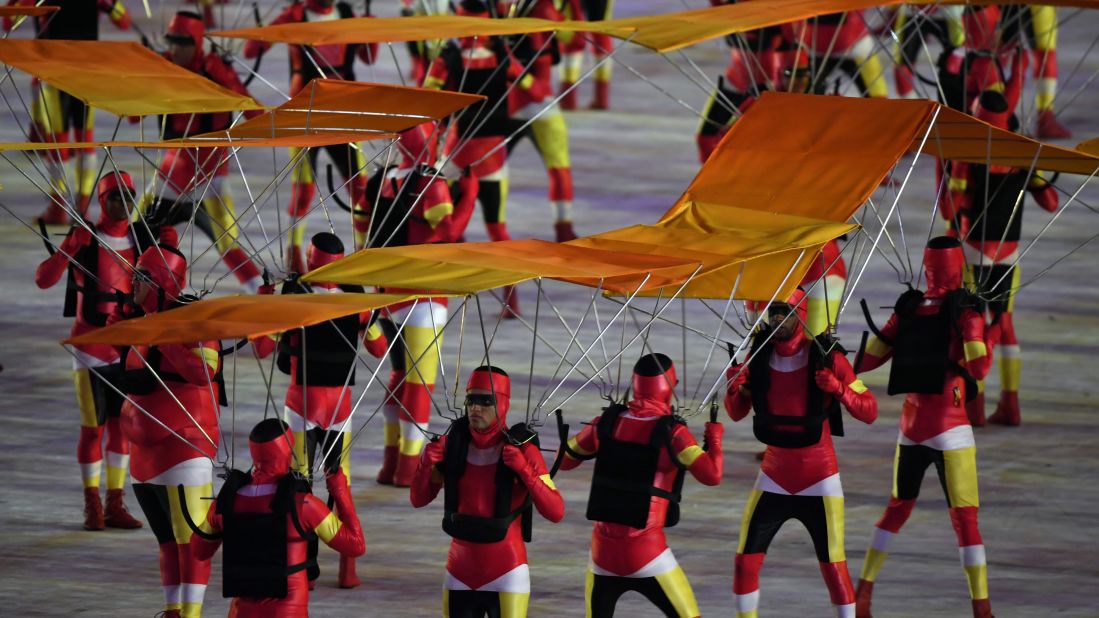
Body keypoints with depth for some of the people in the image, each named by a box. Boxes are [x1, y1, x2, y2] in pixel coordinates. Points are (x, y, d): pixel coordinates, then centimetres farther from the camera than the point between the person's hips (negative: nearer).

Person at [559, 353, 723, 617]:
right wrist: (715, 437, 3)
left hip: (604, 549, 4)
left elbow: (564, 460, 15)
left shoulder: (606, 424, 3)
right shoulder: (671, 432, -10)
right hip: (646, 552, -4)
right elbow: (712, 475, -15)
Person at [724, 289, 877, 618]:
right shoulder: (760, 356, -1)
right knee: (746, 559, 0)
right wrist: (735, 389, -11)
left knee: (832, 563, -5)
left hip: (819, 479, -4)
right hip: (774, 477, 4)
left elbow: (869, 412, -13)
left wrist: (839, 389, -31)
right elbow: (737, 413, 10)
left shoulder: (826, 358, -12)